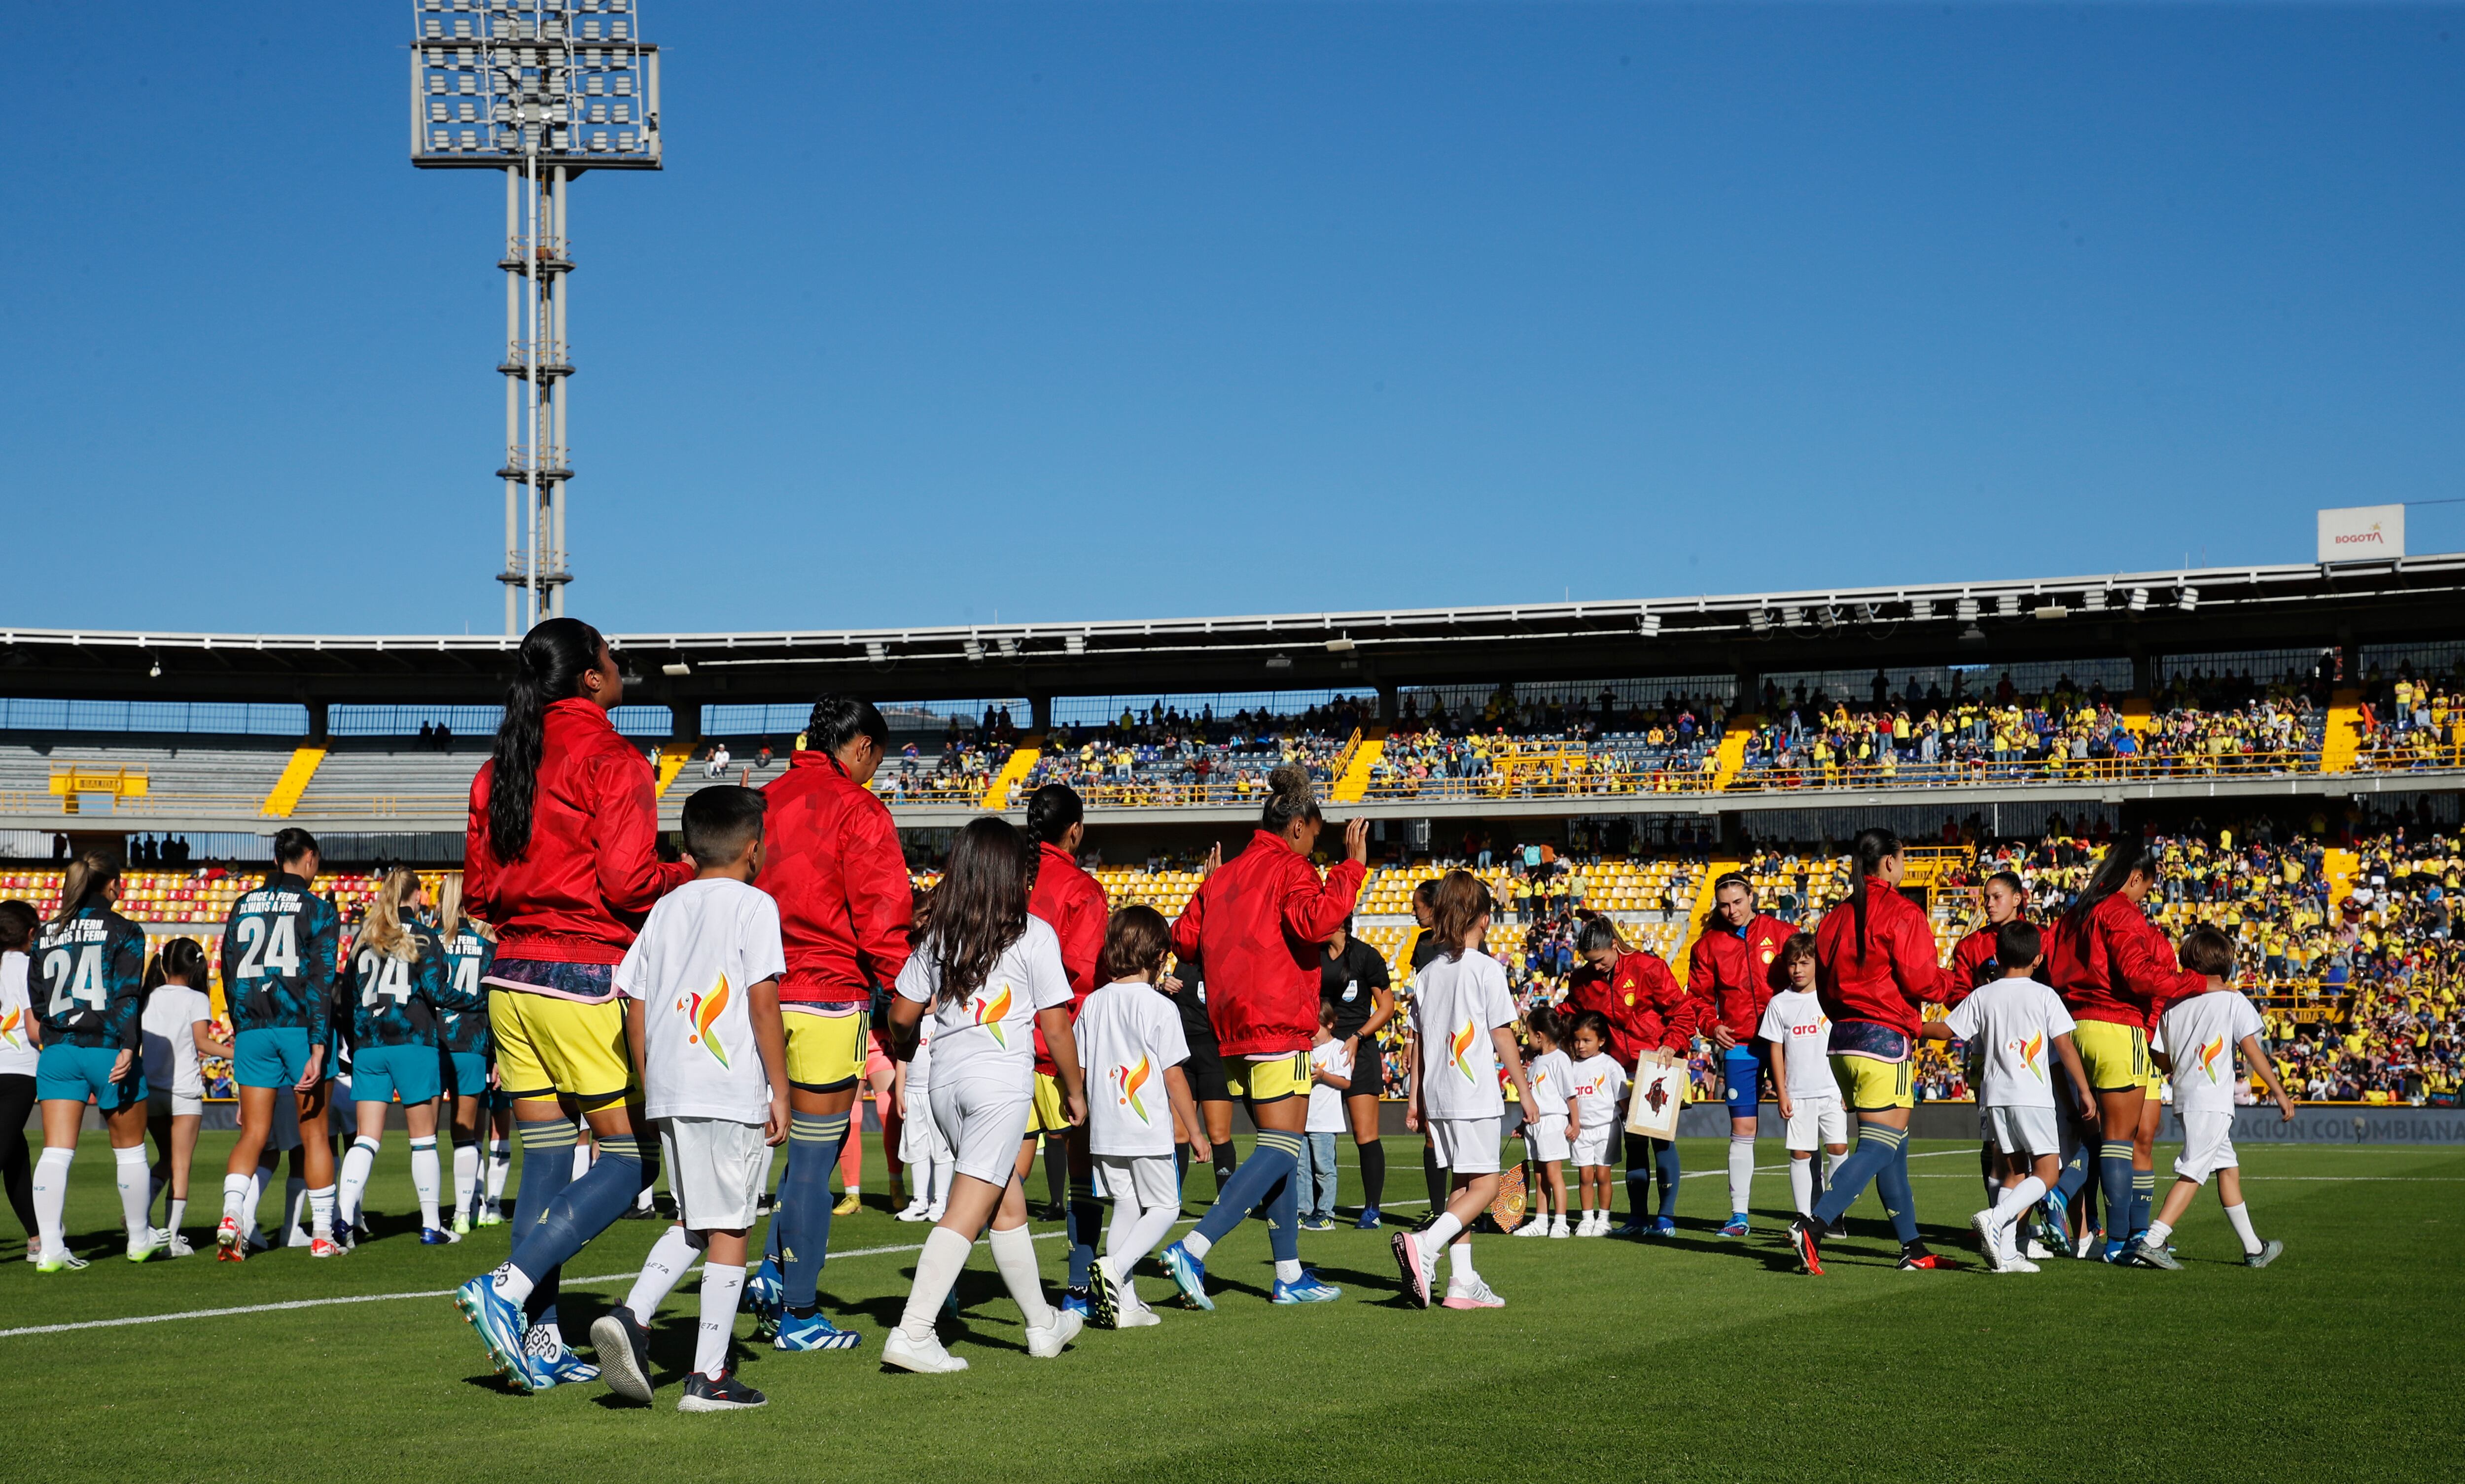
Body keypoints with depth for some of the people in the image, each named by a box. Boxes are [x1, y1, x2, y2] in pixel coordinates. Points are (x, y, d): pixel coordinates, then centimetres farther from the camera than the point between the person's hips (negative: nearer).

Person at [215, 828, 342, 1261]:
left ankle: (231, 1215, -17)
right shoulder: (318, 910, -3)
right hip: (302, 1027, -3)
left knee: (253, 1133, 5)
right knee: (314, 1133, 5)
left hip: (253, 1031, 3)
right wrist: (318, 1046, -13)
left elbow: (229, 977, 13)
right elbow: (321, 981, -10)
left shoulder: (243, 907, 11)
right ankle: (322, 1235, 9)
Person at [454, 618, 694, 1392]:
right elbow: (628, 882, -17)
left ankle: (541, 1343, 10)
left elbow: (477, 889, 12)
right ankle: (506, 1289, -13)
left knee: (545, 1164, 11)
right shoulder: (612, 761, -10)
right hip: (588, 979, -7)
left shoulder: (499, 767, 11)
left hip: (513, 977, 7)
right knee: (629, 1159, 0)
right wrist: (688, 876, 1)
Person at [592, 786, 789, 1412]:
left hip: (668, 1091, 6)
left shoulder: (666, 908, 14)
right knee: (728, 1227, 1)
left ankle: (631, 1315, -2)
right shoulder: (753, 905, -3)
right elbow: (763, 1005, -10)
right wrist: (780, 1092, -4)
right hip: (732, 1090, -6)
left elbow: (635, 1008, 13)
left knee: (693, 1221, 18)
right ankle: (709, 1377, 1)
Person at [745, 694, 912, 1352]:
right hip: (829, 997, -7)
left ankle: (774, 1274, 10)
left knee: (808, 1147, 20)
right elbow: (883, 915, -13)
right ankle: (798, 1313, 6)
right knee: (815, 1160, 1)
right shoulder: (858, 809, -8)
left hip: (764, 993, 7)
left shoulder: (765, 803, 12)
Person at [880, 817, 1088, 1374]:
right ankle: (912, 1333, -16)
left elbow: (902, 1014, 10)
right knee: (967, 1210, -7)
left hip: (946, 1078, 6)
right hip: (1003, 1082, -6)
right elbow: (1056, 1024, -2)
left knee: (1009, 1204, 18)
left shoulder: (937, 934, 9)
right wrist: (1074, 1090, 9)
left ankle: (1043, 1324, 29)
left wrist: (901, 1048, 31)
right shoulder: (1034, 935, -3)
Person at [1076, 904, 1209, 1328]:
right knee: (1164, 1207, 8)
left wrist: (1081, 1109, 23)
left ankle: (1125, 1302, 11)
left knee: (1125, 1206, 14)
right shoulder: (1160, 1007, -10)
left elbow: (1078, 1070, 9)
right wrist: (1195, 1131, -1)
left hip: (1104, 1130, 5)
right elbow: (1173, 1075, -9)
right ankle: (1114, 1269, -14)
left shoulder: (1093, 1004, 5)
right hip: (1148, 1129, -5)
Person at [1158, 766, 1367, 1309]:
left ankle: (1290, 1275, 16)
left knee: (1279, 1148, 15)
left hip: (1234, 1033, 9)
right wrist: (1352, 866, -19)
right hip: (1278, 1026, -9)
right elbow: (1315, 920, -25)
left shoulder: (1224, 874, 17)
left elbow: (1183, 937, 17)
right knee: (1281, 1151, -8)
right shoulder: (1290, 868, -6)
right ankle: (1193, 1250, -20)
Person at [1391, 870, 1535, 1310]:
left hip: (1437, 1094, 6)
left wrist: (1415, 1098, 19)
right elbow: (1502, 1035, -6)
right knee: (1484, 1184, -3)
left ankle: (1462, 1281, 8)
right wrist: (1524, 1090, 1)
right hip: (1477, 1093, -6)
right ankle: (1424, 1245, -22)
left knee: (1461, 1185, 12)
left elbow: (1419, 1040, 13)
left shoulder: (1427, 974, 10)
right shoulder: (1486, 969, -7)